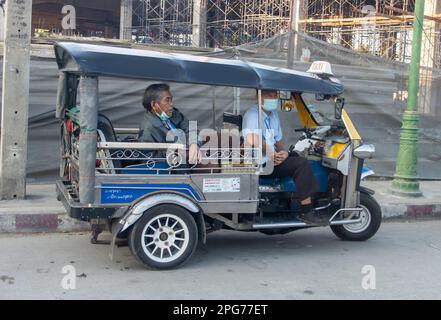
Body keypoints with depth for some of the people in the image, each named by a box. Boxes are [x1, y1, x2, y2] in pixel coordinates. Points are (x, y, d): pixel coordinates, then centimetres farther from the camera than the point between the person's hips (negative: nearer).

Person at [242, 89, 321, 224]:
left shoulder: (273, 114, 16)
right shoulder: (253, 114, -15)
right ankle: (306, 211, -13)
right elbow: (252, 141, -31)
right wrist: (271, 153, -18)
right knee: (302, 164, -17)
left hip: (273, 159, 10)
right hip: (259, 164, -10)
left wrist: (283, 152, 0)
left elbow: (278, 141, 22)